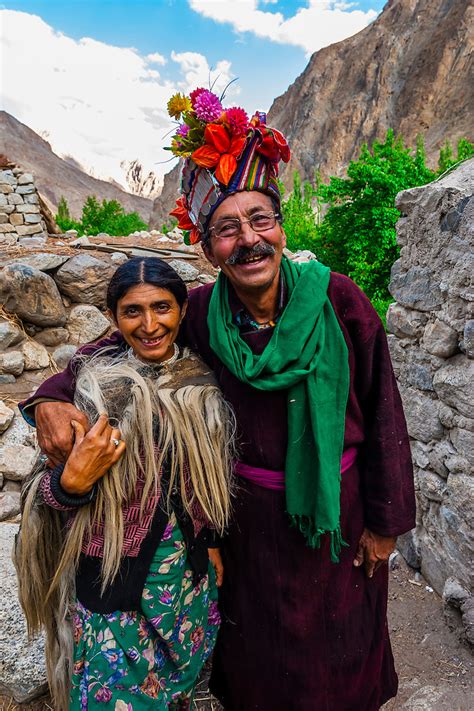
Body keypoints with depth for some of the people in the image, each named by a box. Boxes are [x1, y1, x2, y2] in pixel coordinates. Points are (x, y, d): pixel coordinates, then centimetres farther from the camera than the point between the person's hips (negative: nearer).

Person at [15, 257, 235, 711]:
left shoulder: (202, 381, -5)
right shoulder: (93, 380, -15)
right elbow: (49, 492, -10)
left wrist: (213, 541, 11)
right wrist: (72, 481, -30)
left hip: (191, 568, 4)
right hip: (113, 575, -3)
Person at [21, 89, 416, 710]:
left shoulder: (337, 300, -19)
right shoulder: (202, 314, -15)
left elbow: (382, 410, -11)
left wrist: (386, 520, -5)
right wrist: (53, 396, -22)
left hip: (339, 506, 0)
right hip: (252, 514, 1)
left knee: (341, 645, 25)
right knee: (258, 653, 24)